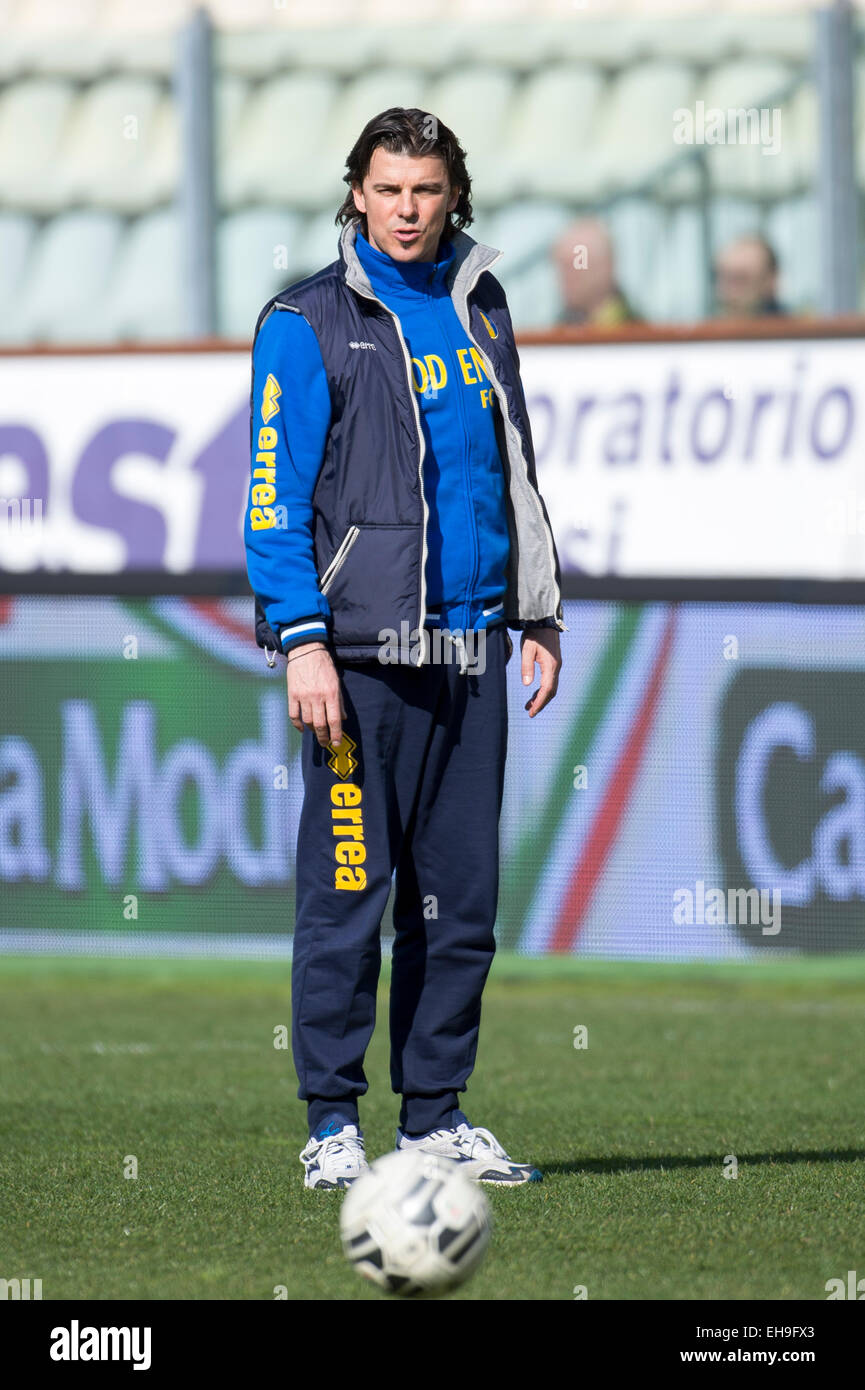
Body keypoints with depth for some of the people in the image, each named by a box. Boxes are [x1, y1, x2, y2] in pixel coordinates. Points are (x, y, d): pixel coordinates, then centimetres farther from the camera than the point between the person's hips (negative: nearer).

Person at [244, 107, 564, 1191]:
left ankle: (436, 1113, 14)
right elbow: (274, 490, -6)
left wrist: (538, 615, 15)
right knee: (348, 891, -6)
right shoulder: (308, 323, -2)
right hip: (362, 648, -5)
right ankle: (331, 1123, 0)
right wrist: (303, 641, -14)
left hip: (469, 648, 5)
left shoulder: (480, 311, 15)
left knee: (461, 897, 6)